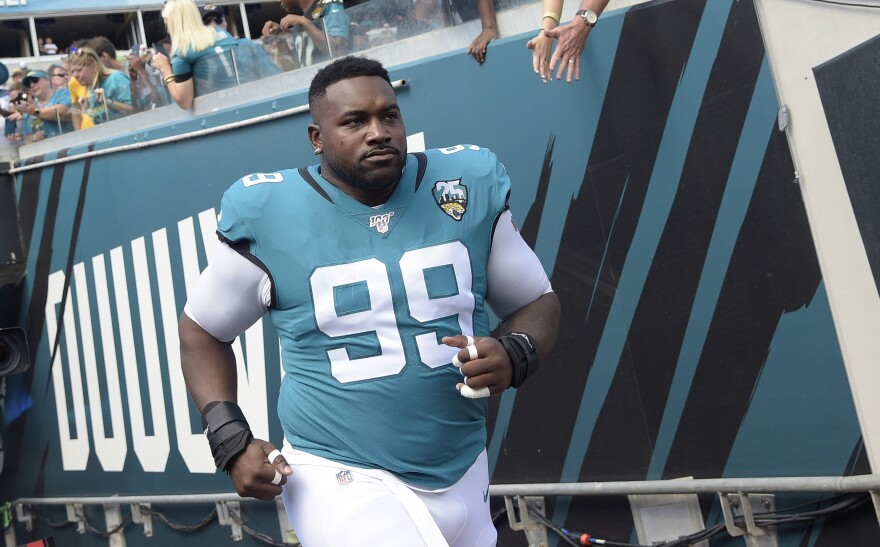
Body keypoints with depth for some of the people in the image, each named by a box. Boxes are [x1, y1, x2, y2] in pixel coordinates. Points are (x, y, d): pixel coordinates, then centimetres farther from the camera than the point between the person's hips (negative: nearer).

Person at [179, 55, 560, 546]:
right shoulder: (268, 215, -9)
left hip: (463, 474, 4)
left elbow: (538, 302, 8)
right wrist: (232, 442, -6)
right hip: (342, 475, -3)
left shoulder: (471, 185, -4)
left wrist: (514, 356, -14)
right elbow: (203, 330, 6)